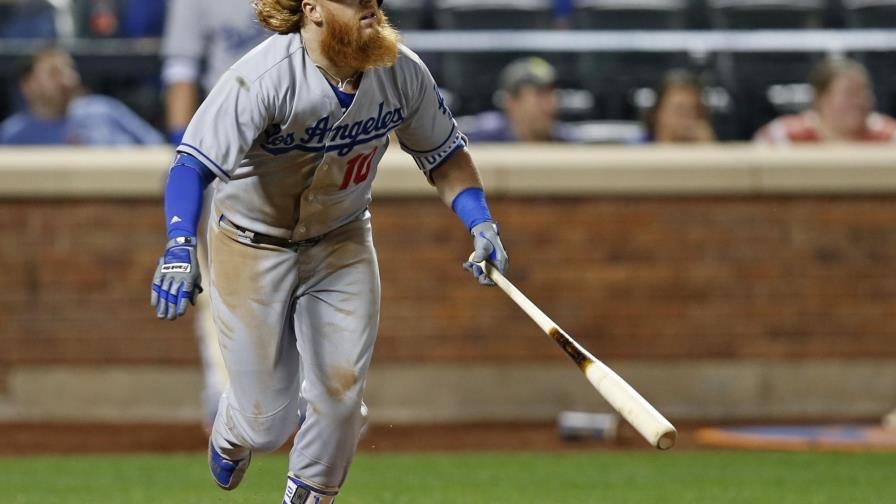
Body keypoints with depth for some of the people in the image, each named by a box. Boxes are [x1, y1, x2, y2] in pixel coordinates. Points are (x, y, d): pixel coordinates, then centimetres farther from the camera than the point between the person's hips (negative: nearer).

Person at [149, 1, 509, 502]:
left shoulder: (402, 71, -14)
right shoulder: (264, 77, -30)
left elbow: (445, 154, 1)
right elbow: (194, 164, -35)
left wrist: (481, 223, -14)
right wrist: (180, 246, -50)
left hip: (343, 244, 4)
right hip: (254, 246, -4)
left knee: (341, 393, -4)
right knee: (269, 421, 0)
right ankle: (232, 435, 40)